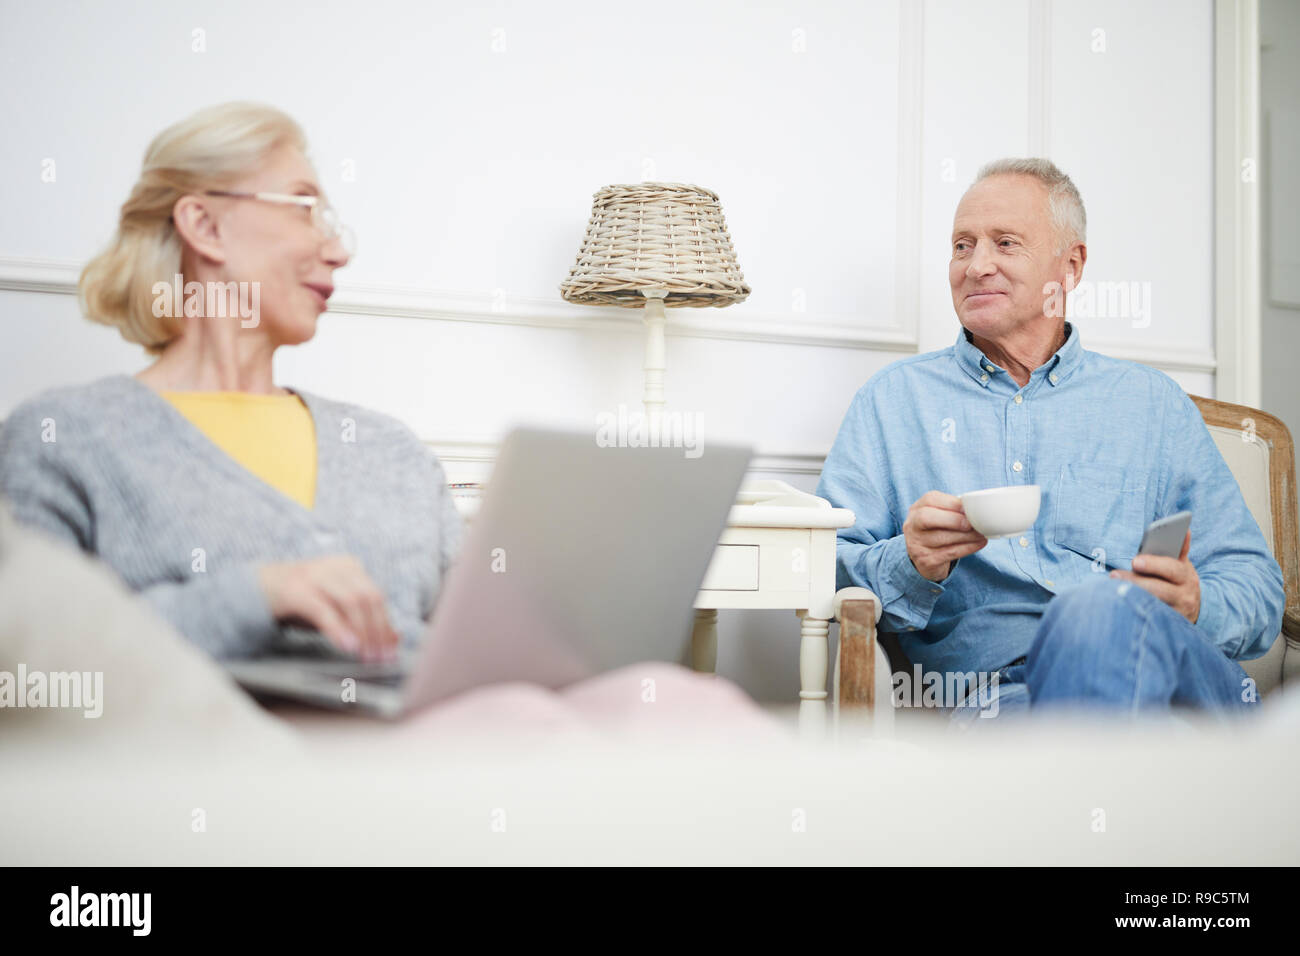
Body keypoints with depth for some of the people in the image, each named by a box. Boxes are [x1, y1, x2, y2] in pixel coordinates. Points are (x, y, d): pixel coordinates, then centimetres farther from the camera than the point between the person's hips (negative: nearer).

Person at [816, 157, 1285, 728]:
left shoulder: (1152, 403, 23)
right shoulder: (893, 399, 22)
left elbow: (1255, 582, 18)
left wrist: (1196, 606, -7)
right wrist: (908, 563, -11)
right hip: (993, 692, -1)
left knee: (1103, 612, -37)